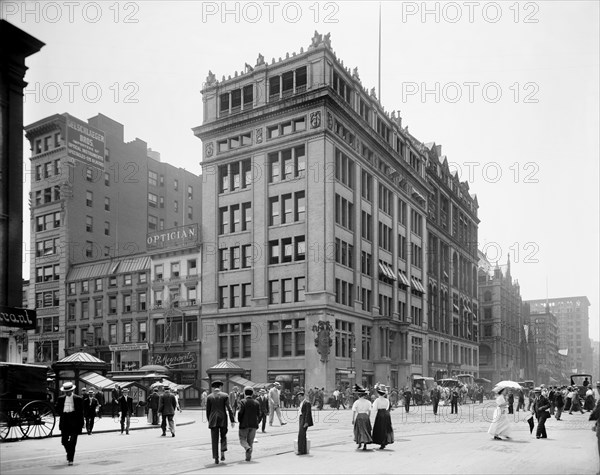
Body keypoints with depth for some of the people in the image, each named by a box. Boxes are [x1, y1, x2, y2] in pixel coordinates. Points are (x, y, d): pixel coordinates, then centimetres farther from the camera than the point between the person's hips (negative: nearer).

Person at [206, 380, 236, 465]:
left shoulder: (209, 397, 2)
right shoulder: (225, 396, -2)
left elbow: (208, 410, 5)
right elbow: (229, 409, -6)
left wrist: (209, 421, 16)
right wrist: (232, 420, -5)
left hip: (213, 420, 0)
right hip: (223, 419, 0)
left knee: (214, 439, 6)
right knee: (223, 436, 17)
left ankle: (216, 458, 4)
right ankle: (223, 452, -2)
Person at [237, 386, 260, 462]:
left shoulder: (242, 402, -10)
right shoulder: (256, 403, 2)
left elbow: (240, 412, -15)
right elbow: (258, 413, 2)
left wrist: (239, 421, -1)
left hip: (244, 424, -4)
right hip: (253, 424, 4)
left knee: (242, 439, 8)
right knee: (250, 441, 12)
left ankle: (248, 448, -20)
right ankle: (248, 457, 11)